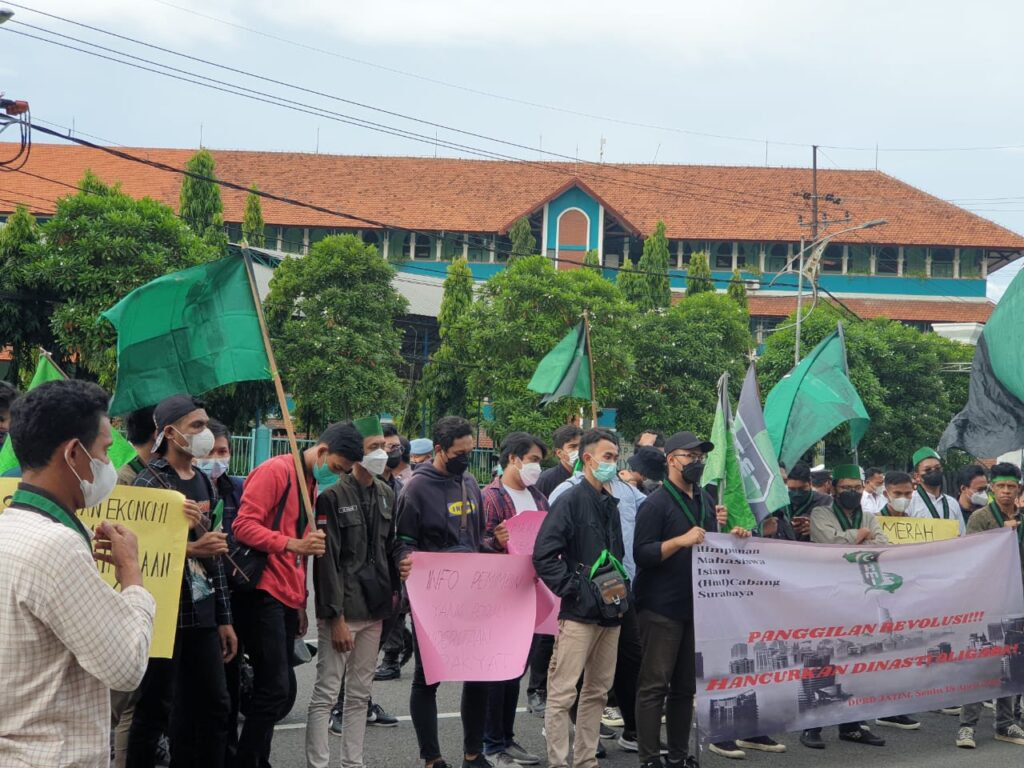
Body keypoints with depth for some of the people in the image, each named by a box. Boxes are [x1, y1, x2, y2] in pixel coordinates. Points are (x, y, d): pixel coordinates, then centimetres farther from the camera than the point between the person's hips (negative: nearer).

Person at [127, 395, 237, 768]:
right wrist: (189, 550, -23)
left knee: (215, 704, 8)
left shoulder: (204, 482, 13)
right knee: (155, 709, -1)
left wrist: (224, 618, 15)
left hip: (202, 614, 7)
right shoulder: (150, 482, -9)